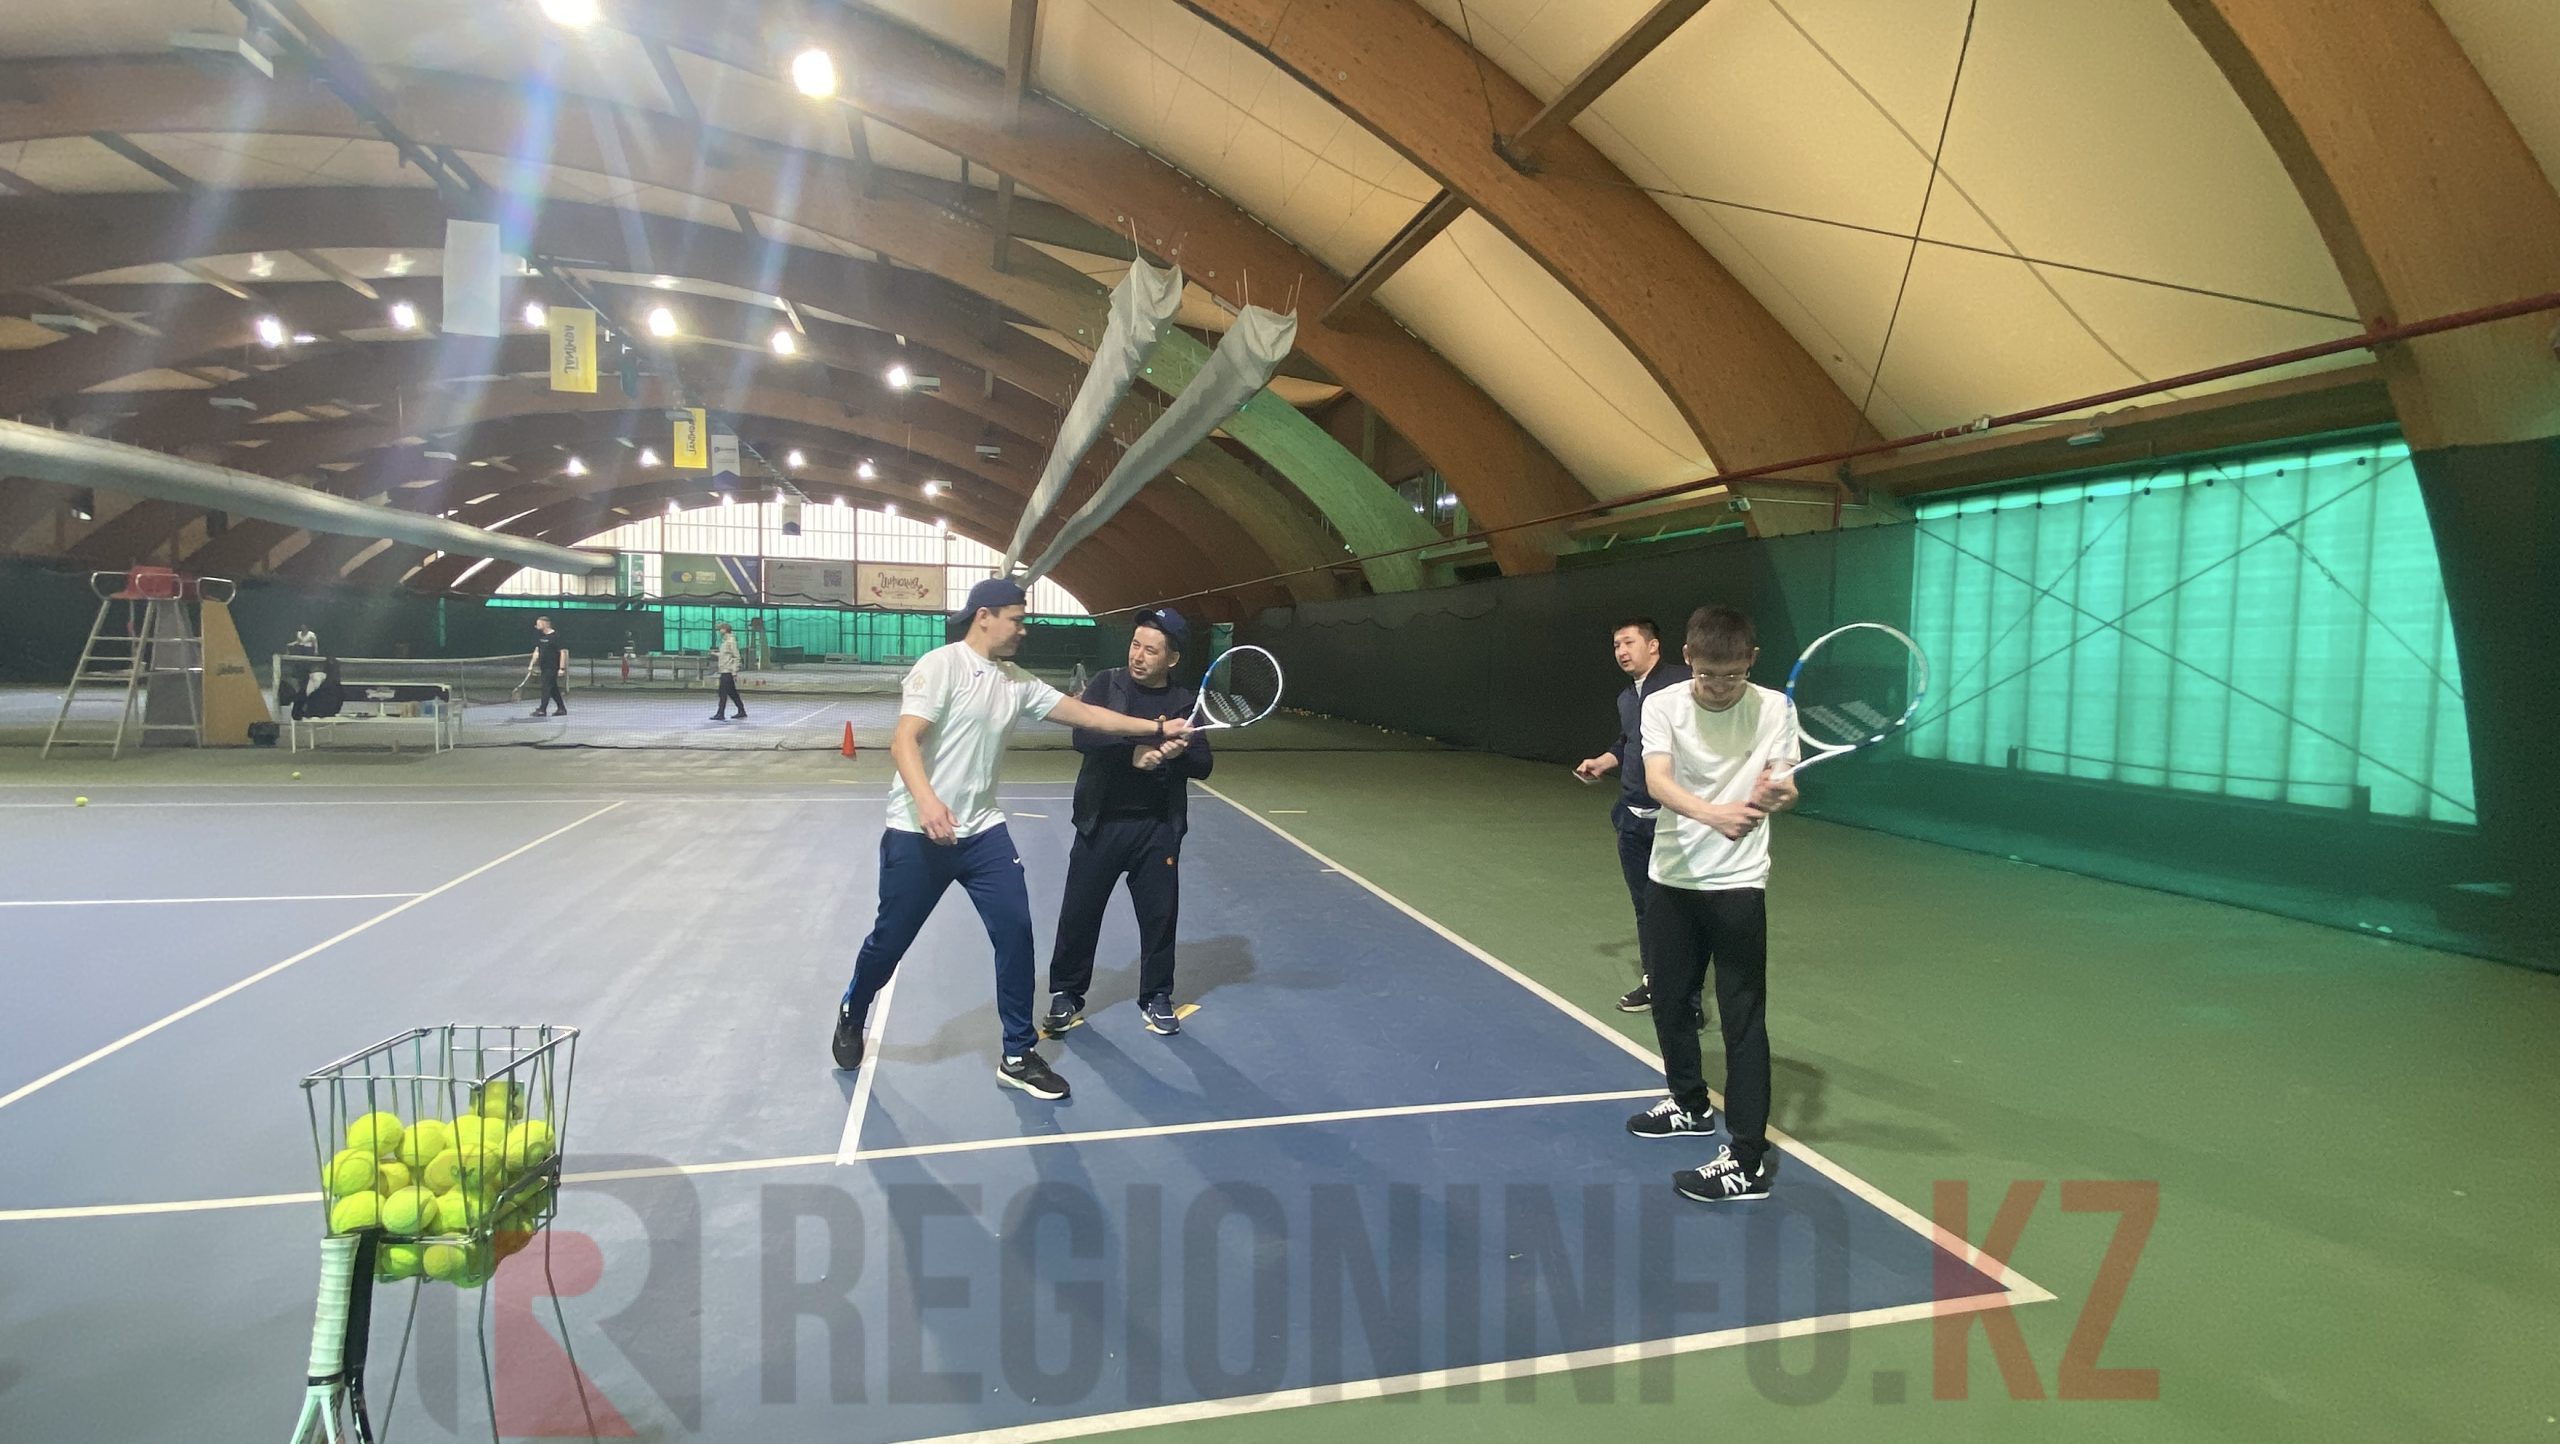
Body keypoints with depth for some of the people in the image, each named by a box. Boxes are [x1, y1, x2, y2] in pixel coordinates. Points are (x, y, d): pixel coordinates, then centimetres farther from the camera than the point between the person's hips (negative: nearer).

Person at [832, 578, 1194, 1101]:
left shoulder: (1017, 682, 7)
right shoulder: (941, 666, -14)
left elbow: (1083, 713, 8)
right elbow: (903, 742, -23)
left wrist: (1159, 729, 3)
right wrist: (926, 799, -40)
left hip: (982, 831, 6)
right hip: (917, 834, -6)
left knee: (1016, 931, -3)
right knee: (890, 940, 8)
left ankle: (1017, 1056, 9)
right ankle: (851, 1017, 40)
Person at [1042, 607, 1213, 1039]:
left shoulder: (1185, 703, 2)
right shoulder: (1105, 686, -1)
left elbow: (1203, 764, -3)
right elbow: (1084, 736, -15)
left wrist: (1174, 753, -23)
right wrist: (1134, 752, -28)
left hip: (1158, 829, 1)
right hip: (1100, 824, -1)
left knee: (1160, 915, 9)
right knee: (1079, 913, 7)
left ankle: (1156, 997, 27)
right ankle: (1066, 995, 26)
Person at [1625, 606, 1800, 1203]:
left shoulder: (1775, 708, -8)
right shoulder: (1663, 706, -8)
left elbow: (1781, 785, -17)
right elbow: (1658, 782, -24)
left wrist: (1779, 793, -43)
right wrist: (1714, 813, -44)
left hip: (1738, 883, -3)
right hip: (1672, 878, 3)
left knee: (1743, 1018, -4)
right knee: (1669, 1001, 16)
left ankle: (1748, 1160, 3)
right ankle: (1691, 1105, 39)